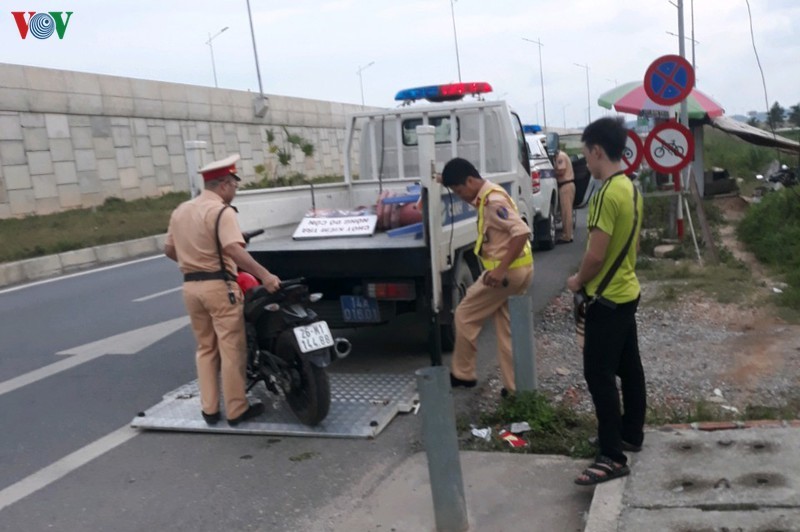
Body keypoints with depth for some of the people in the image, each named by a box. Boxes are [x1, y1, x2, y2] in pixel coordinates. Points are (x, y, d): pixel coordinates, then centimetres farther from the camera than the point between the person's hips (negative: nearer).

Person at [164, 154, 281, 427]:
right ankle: (237, 410, 8)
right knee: (232, 350, 1)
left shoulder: (180, 210, 12)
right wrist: (264, 275, -33)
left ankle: (209, 409, 20)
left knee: (205, 348, 16)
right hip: (218, 286, -8)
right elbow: (233, 249, -28)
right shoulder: (221, 211, -13)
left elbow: (169, 249, 19)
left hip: (191, 286, 8)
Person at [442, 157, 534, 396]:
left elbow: (522, 231, -27)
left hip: (507, 271, -10)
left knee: (465, 316, 4)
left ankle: (462, 374, 17)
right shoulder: (488, 196, 12)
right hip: (518, 269, 10)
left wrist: (501, 269, -30)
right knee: (507, 330, 13)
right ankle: (515, 386, 16)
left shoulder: (492, 200, -19)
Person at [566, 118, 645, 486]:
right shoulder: (630, 189, 9)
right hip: (626, 293, 10)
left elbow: (595, 255, -24)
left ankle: (613, 457, 0)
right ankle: (631, 435, 32)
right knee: (628, 368, 18)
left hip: (607, 299, -10)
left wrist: (578, 281, -5)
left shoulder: (607, 194, -23)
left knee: (599, 376, -5)